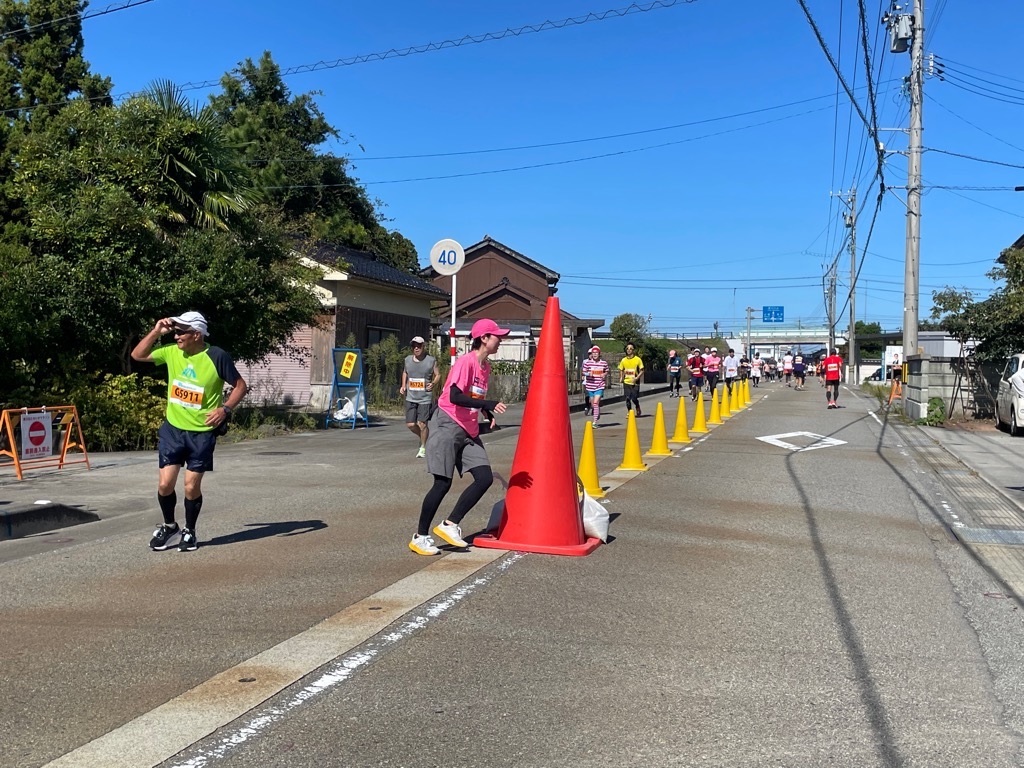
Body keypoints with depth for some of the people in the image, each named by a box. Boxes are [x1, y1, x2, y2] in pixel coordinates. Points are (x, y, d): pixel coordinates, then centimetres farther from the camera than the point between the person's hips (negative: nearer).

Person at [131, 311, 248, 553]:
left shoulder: (217, 357, -14)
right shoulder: (171, 351, -1)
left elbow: (240, 385, -5)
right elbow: (137, 355, 10)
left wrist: (225, 408, -19)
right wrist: (156, 332, -2)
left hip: (202, 433, -3)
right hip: (172, 429, 3)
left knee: (192, 487, 2)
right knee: (165, 484, 1)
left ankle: (189, 532, 25)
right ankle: (169, 527, 26)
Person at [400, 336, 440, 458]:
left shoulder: (431, 360, -4)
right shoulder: (407, 359, 6)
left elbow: (438, 375, 5)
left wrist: (433, 384, -14)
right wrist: (403, 386, 9)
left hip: (425, 398, -4)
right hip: (410, 397, 4)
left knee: (421, 423, -6)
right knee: (410, 425, 0)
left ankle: (423, 448, 14)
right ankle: (423, 438, 30)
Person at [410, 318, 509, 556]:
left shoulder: (485, 366, 12)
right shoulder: (466, 361, -15)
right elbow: (454, 397, -25)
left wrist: (488, 413, 6)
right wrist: (488, 404, -29)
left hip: (469, 431, 8)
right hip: (447, 426, -8)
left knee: (485, 477, -3)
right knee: (443, 483, -7)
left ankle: (449, 525, 6)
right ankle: (420, 537, 7)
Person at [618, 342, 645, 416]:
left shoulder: (638, 359, -4)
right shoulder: (623, 360, 6)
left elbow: (641, 371, -2)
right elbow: (621, 370, 17)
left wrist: (637, 378, -16)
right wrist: (621, 378, 1)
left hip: (635, 383, -3)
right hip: (626, 382, 3)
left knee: (634, 398, -5)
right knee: (627, 398, 0)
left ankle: (638, 410, 23)